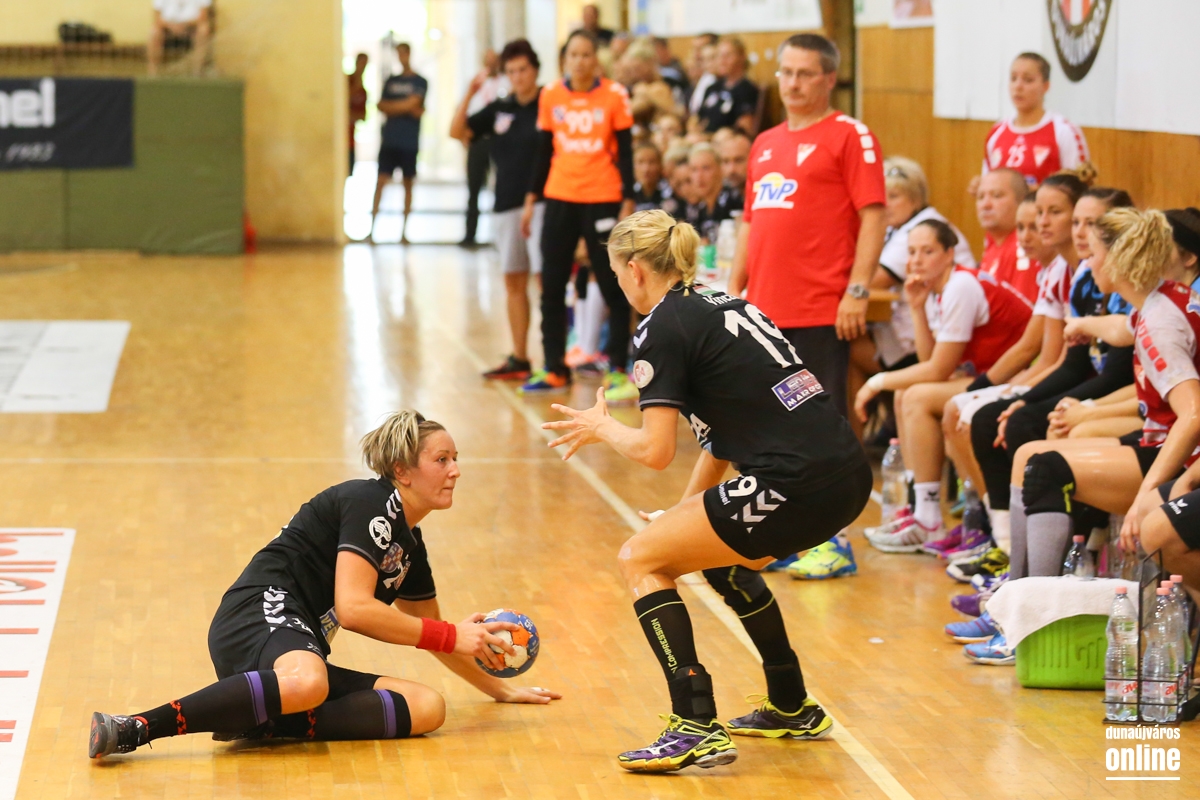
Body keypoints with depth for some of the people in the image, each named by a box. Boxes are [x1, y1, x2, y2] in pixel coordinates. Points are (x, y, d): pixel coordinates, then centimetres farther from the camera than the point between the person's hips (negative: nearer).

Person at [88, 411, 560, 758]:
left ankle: (269, 722, -22)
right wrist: (450, 637, -13)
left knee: (427, 707, -10)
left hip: (300, 647, 9)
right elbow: (353, 608, -17)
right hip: (262, 611, -9)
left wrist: (500, 689, 43)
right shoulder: (371, 503, -6)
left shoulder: (410, 546, 23)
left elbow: (431, 634, 39)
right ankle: (135, 728, -41)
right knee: (306, 682, -45)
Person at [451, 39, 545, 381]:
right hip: (506, 206, 6)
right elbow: (458, 132, 11)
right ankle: (519, 359, 19)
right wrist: (468, 95, -2)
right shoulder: (499, 110, 11)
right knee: (513, 282, 10)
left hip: (541, 203, -6)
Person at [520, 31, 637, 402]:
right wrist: (531, 199, 9)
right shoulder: (550, 97, 4)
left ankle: (618, 368, 7)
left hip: (602, 200, -3)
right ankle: (554, 369, 14)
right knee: (551, 284, 5)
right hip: (560, 198, 4)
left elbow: (625, 152, -3)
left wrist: (628, 202, -8)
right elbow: (544, 151, 11)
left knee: (612, 285, 0)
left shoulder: (614, 96, -4)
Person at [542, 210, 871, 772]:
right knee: (720, 555, 32)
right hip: (847, 478, 9)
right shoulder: (722, 306, 22)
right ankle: (792, 709, 36)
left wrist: (600, 428, 11)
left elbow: (656, 450, -9)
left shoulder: (662, 327, -3)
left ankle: (697, 729, -6)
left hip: (797, 486, -9)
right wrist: (685, 512, 27)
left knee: (639, 560, 4)